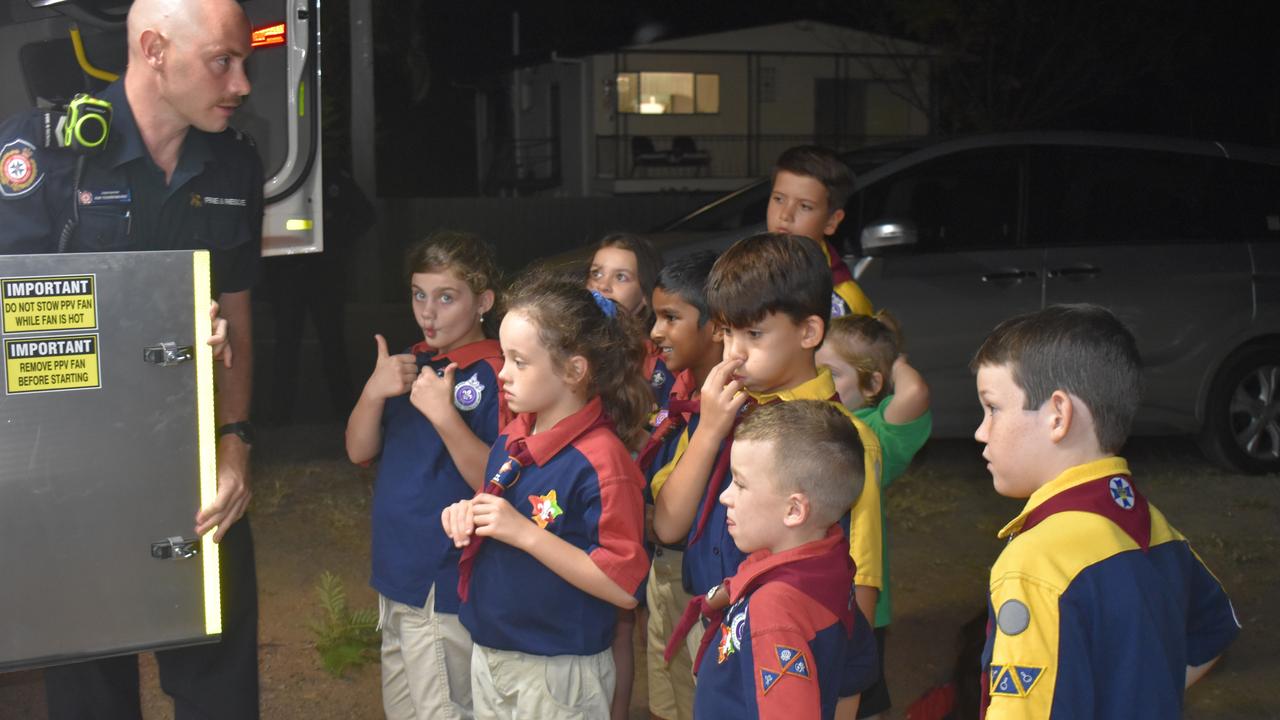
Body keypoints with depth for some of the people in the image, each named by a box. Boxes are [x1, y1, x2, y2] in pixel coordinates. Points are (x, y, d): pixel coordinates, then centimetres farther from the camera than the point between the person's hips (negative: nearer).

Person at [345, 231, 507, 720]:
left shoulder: (495, 376, -16)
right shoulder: (413, 364, 7)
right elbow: (359, 451, 5)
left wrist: (444, 414, -31)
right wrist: (374, 392, -12)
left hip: (446, 589, -8)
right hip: (396, 576, 8)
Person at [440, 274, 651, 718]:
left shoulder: (601, 460, -20)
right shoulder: (511, 439, 3)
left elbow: (625, 587, -22)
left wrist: (525, 533, -25)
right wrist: (469, 516, -4)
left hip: (556, 674, -7)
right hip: (489, 656, 7)